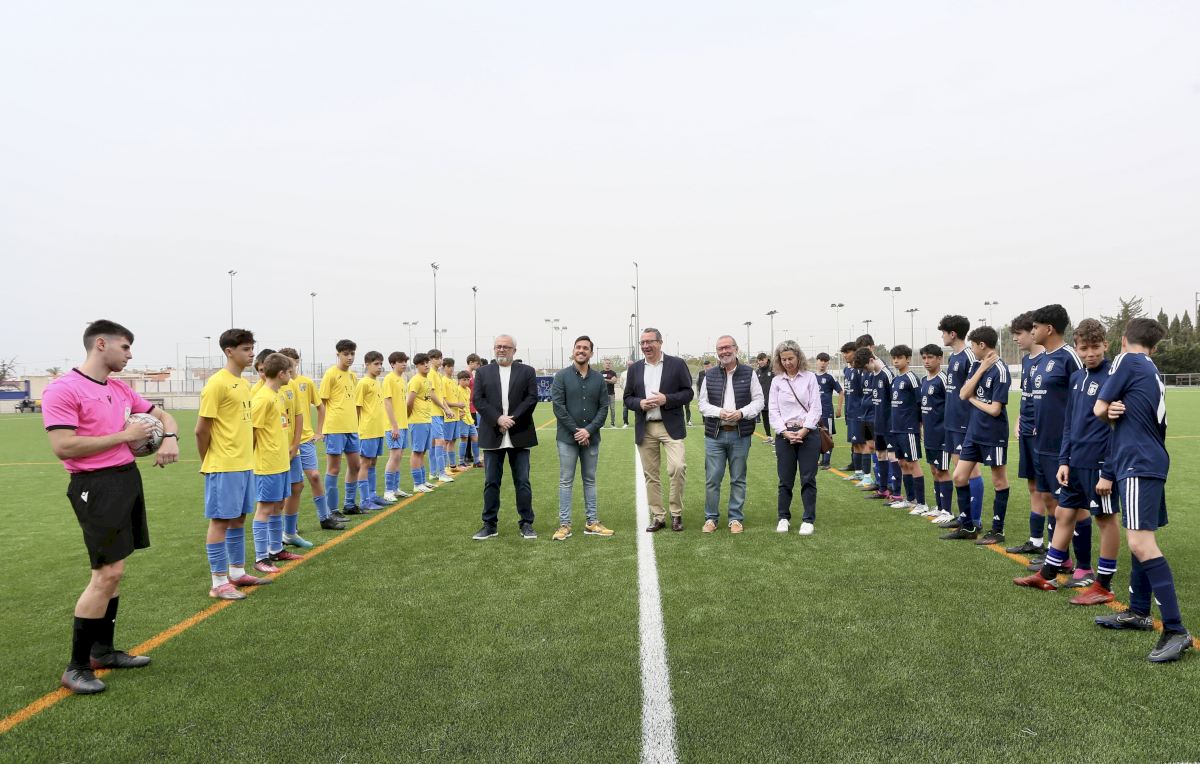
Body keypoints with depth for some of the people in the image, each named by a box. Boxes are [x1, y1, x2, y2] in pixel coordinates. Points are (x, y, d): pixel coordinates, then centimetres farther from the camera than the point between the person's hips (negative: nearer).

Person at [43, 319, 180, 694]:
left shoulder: (120, 389, 12)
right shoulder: (63, 390, -12)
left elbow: (162, 415, 24)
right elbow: (63, 446, -20)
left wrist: (170, 438, 1)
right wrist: (124, 435, -15)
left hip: (128, 479, 8)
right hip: (96, 487, -8)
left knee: (112, 571, 14)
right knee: (107, 573, -10)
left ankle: (102, 650, 27)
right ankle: (76, 668, 3)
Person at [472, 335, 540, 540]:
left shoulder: (527, 371, 6)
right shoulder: (483, 372, 8)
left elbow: (532, 398, -3)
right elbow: (478, 400, -1)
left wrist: (513, 418, -13)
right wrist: (498, 419, -13)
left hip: (519, 436, -1)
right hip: (492, 436, 1)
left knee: (522, 482, 4)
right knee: (491, 482, 6)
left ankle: (526, 524, 13)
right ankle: (489, 525, 14)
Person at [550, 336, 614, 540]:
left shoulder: (598, 379, 6)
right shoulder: (562, 376, -2)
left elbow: (604, 407, 2)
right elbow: (558, 406, -8)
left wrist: (589, 430, -11)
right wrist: (575, 430, -13)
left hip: (591, 438, 3)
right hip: (567, 438, -3)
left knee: (590, 480, 10)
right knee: (566, 481, 2)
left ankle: (592, 523, 16)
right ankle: (564, 525, 6)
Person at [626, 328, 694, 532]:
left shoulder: (677, 364, 1)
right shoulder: (635, 368, 11)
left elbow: (688, 393, -1)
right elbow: (628, 397, 12)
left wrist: (667, 399, -16)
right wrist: (640, 403, -10)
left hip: (671, 426, -3)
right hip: (644, 429, 3)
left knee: (677, 467, -17)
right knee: (651, 475, 7)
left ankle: (676, 513, 2)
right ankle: (657, 517, 17)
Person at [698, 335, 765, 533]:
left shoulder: (749, 374, 4)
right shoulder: (710, 376, 7)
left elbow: (758, 400, 2)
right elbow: (703, 404, 6)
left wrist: (742, 413, -15)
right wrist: (719, 412, -13)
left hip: (740, 435, -1)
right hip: (715, 434, 1)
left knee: (738, 479, 7)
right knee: (712, 478, 1)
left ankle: (736, 518, 18)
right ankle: (711, 518, 13)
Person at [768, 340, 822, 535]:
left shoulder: (810, 377, 3)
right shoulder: (776, 381, 7)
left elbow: (815, 408, -2)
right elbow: (773, 411, 3)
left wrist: (803, 431, -12)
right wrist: (785, 432, -10)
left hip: (808, 433, -1)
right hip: (784, 434, 1)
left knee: (808, 478, 0)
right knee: (785, 479, 5)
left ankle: (809, 520, 8)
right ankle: (784, 518, 18)